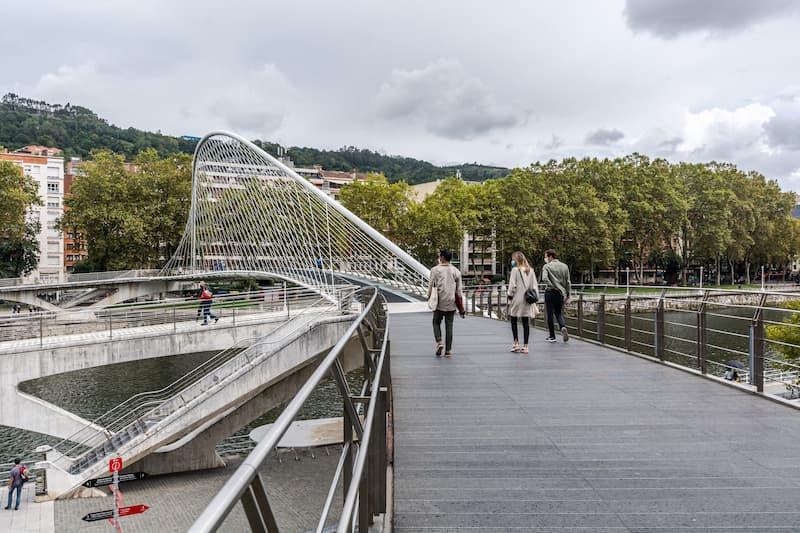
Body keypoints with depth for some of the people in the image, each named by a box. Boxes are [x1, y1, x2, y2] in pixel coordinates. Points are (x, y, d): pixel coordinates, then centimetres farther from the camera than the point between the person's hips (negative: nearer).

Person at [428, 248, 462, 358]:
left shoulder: (435, 270, -4)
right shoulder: (456, 271, 4)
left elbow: (431, 286, -5)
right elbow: (459, 290, 5)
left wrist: (429, 298, 8)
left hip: (439, 303, -2)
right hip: (451, 303, 2)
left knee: (436, 323, 14)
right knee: (449, 326, 6)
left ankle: (439, 342, -6)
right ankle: (448, 350, 5)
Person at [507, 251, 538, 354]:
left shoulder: (515, 269, -8)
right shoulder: (531, 270, 8)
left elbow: (512, 285, -11)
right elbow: (535, 286, 8)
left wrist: (510, 297, -2)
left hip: (517, 299, -5)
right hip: (528, 300, 5)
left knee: (513, 321, 9)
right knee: (525, 322, 7)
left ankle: (516, 344, 1)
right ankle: (525, 346, 8)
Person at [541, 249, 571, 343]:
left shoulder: (546, 266, -7)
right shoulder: (564, 266, 7)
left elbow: (544, 279, -24)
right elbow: (568, 282, 7)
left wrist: (552, 286, -11)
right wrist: (567, 295, 11)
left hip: (550, 292, -4)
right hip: (561, 293, 4)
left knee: (550, 314, 5)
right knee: (559, 313, 16)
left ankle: (552, 336, 10)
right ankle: (563, 327, -12)